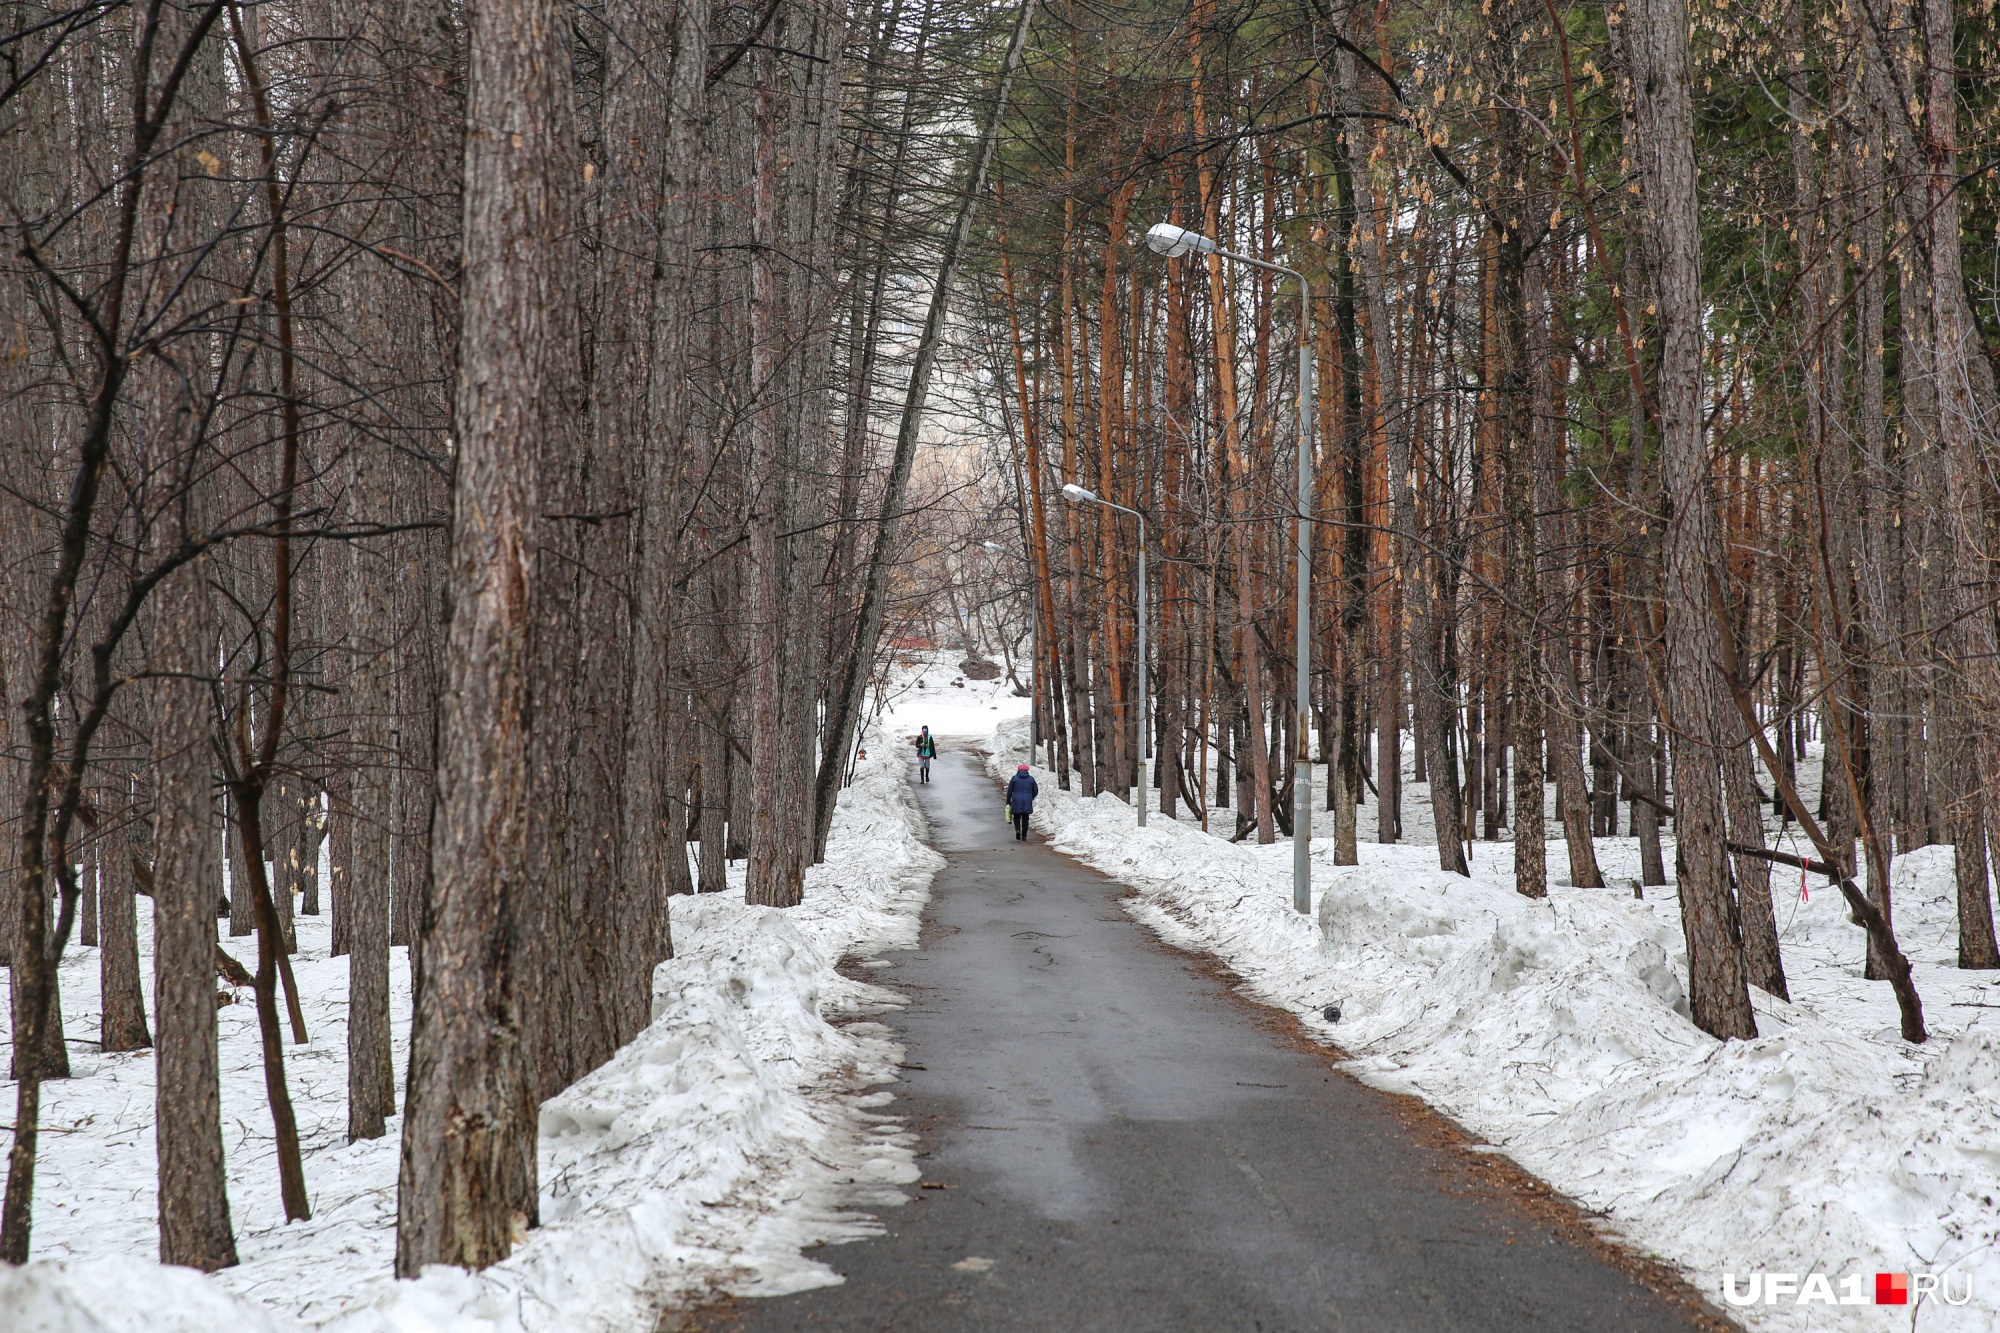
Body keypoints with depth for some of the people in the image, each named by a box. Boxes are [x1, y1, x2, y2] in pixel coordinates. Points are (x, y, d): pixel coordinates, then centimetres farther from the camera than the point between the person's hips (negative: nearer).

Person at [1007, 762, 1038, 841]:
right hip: (1027, 802, 1)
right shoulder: (1031, 779, 5)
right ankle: (1024, 836, 8)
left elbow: (1009, 791, 1)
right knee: (1025, 819, 9)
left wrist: (1008, 802, 9)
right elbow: (1035, 791, 10)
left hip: (1016, 802, -1)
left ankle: (1017, 830, -14)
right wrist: (1031, 798, 27)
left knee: (1017, 817, 12)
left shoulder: (1015, 778, 0)